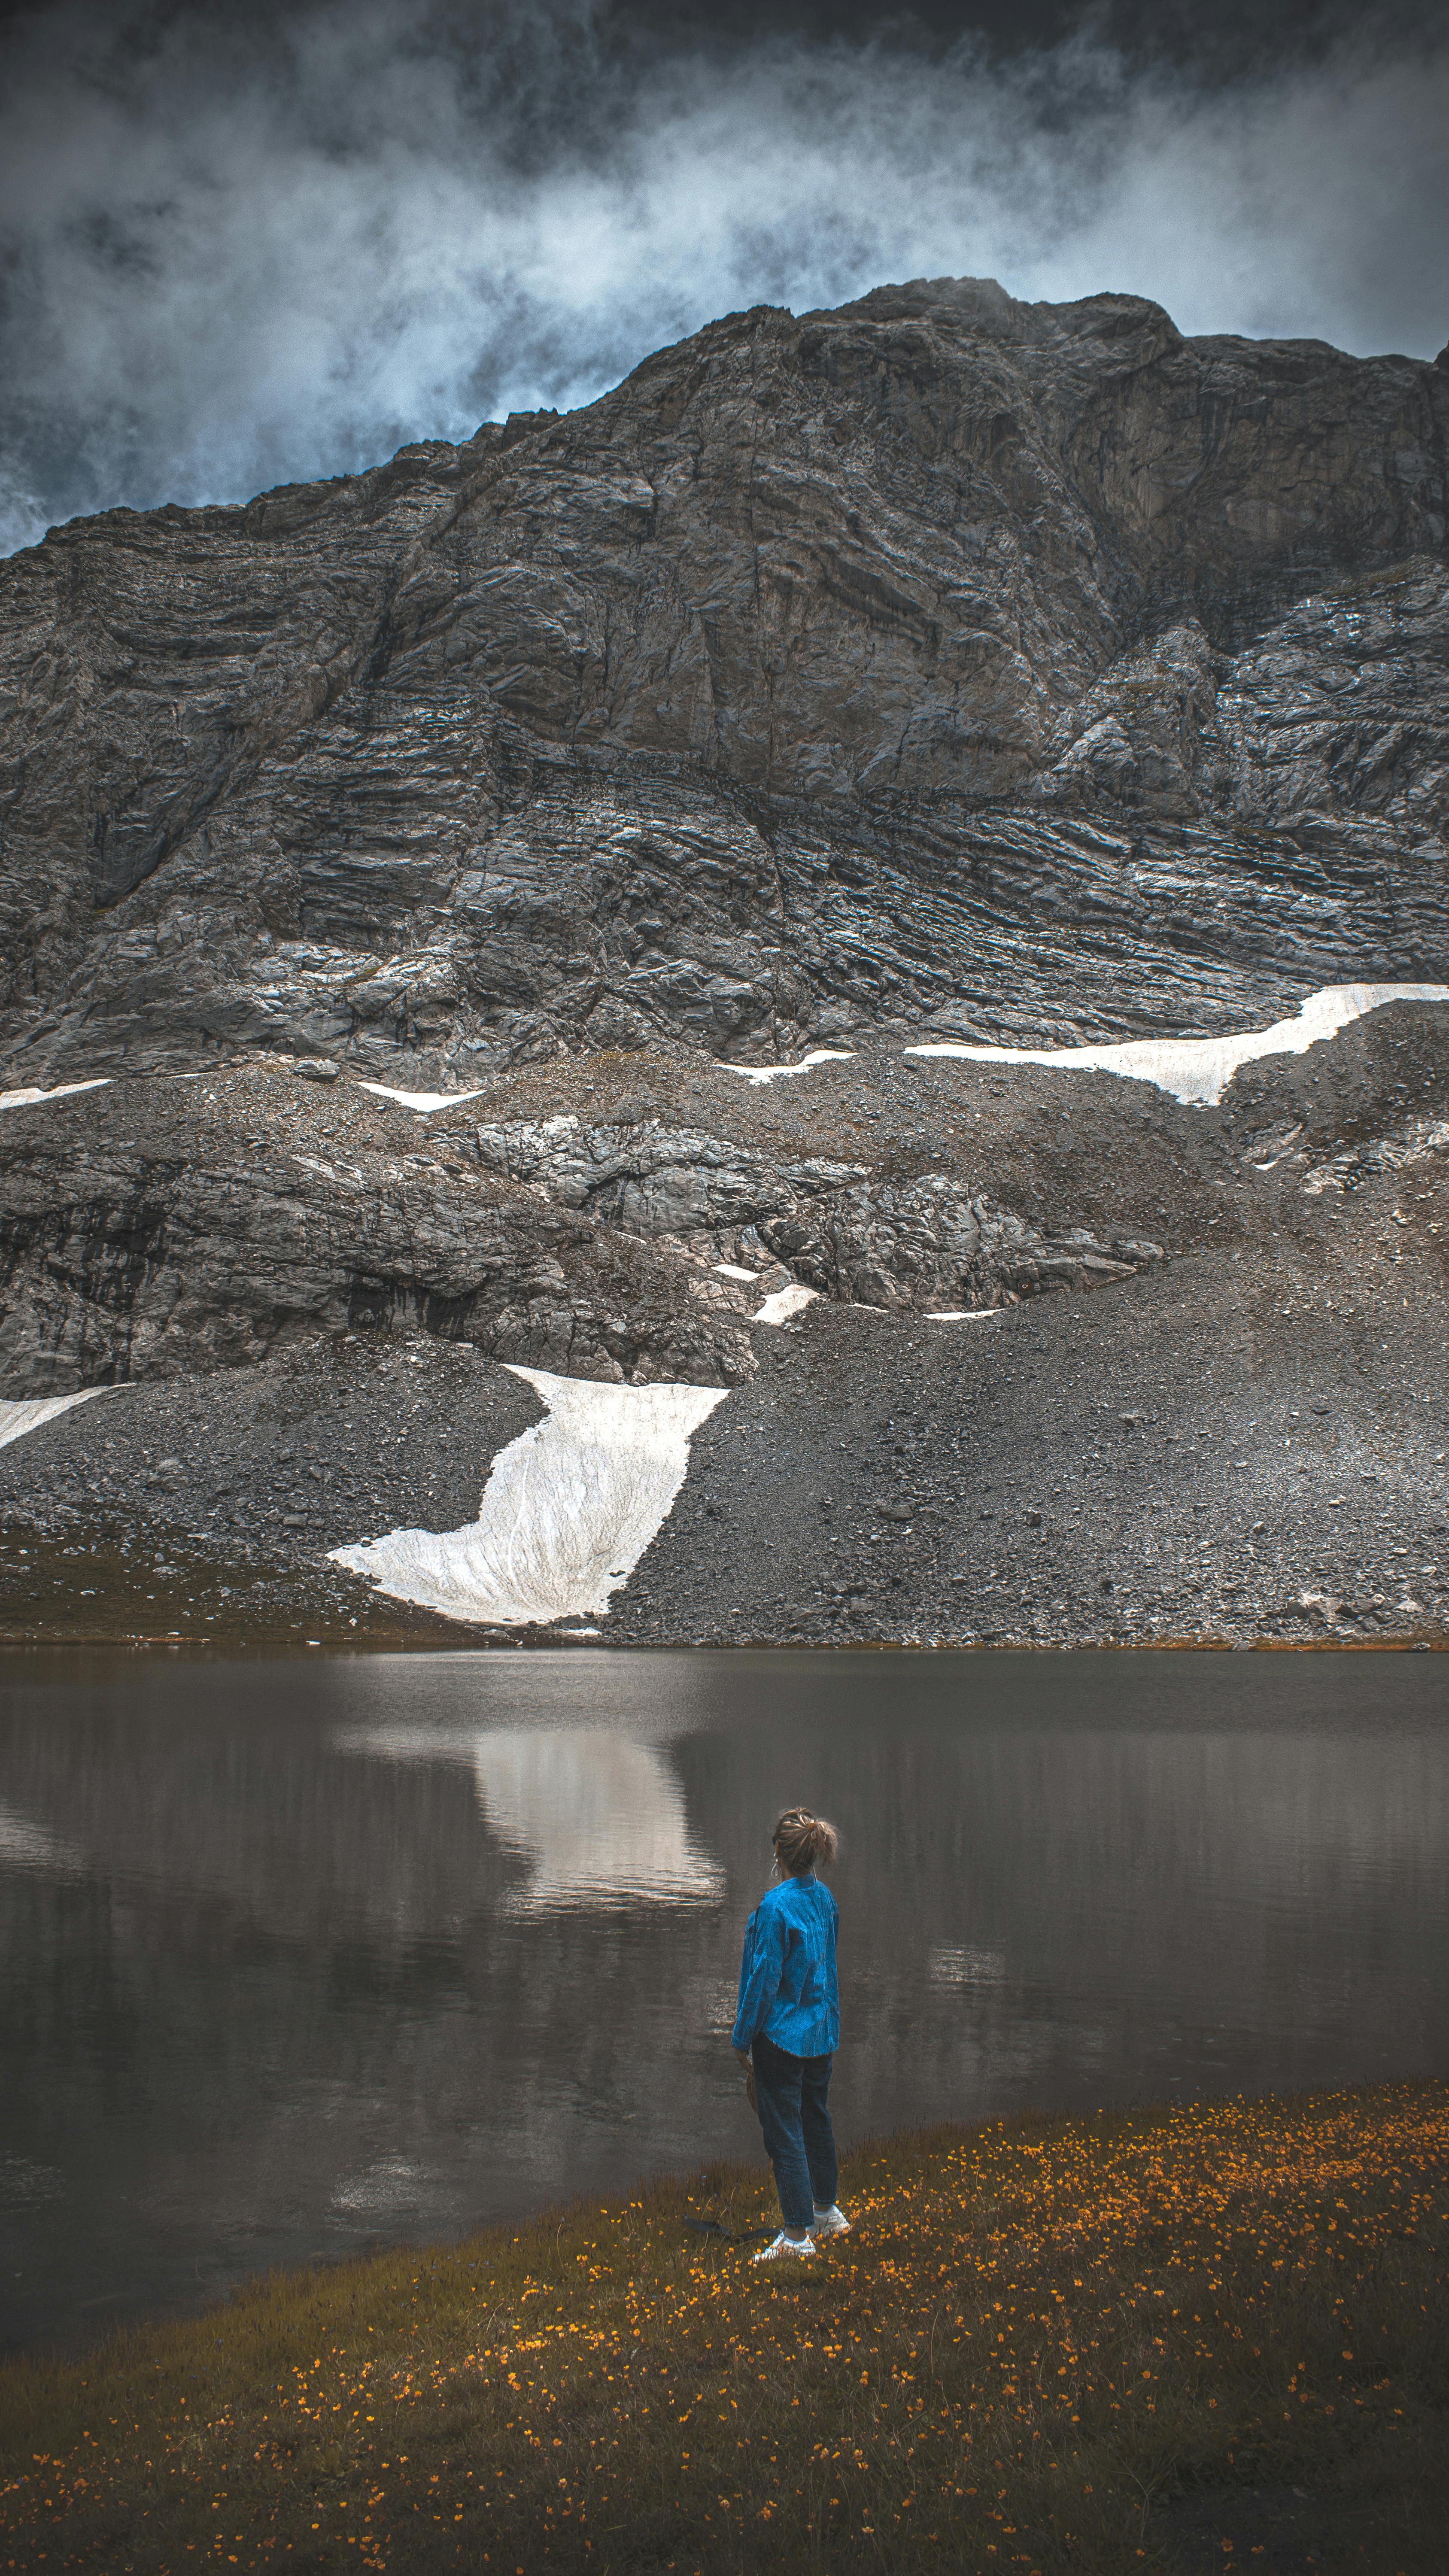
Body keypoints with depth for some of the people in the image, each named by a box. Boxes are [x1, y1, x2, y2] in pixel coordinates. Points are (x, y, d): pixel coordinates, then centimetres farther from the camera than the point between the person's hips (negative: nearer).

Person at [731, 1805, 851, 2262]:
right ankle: (828, 2211, 36)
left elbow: (764, 1978, -18)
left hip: (782, 2035, -8)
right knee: (816, 2118, 22)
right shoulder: (825, 1898, 2)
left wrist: (742, 2039, -9)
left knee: (784, 2132, 1)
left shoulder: (775, 1906, -21)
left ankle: (798, 2234, 6)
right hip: (822, 2033, 8)